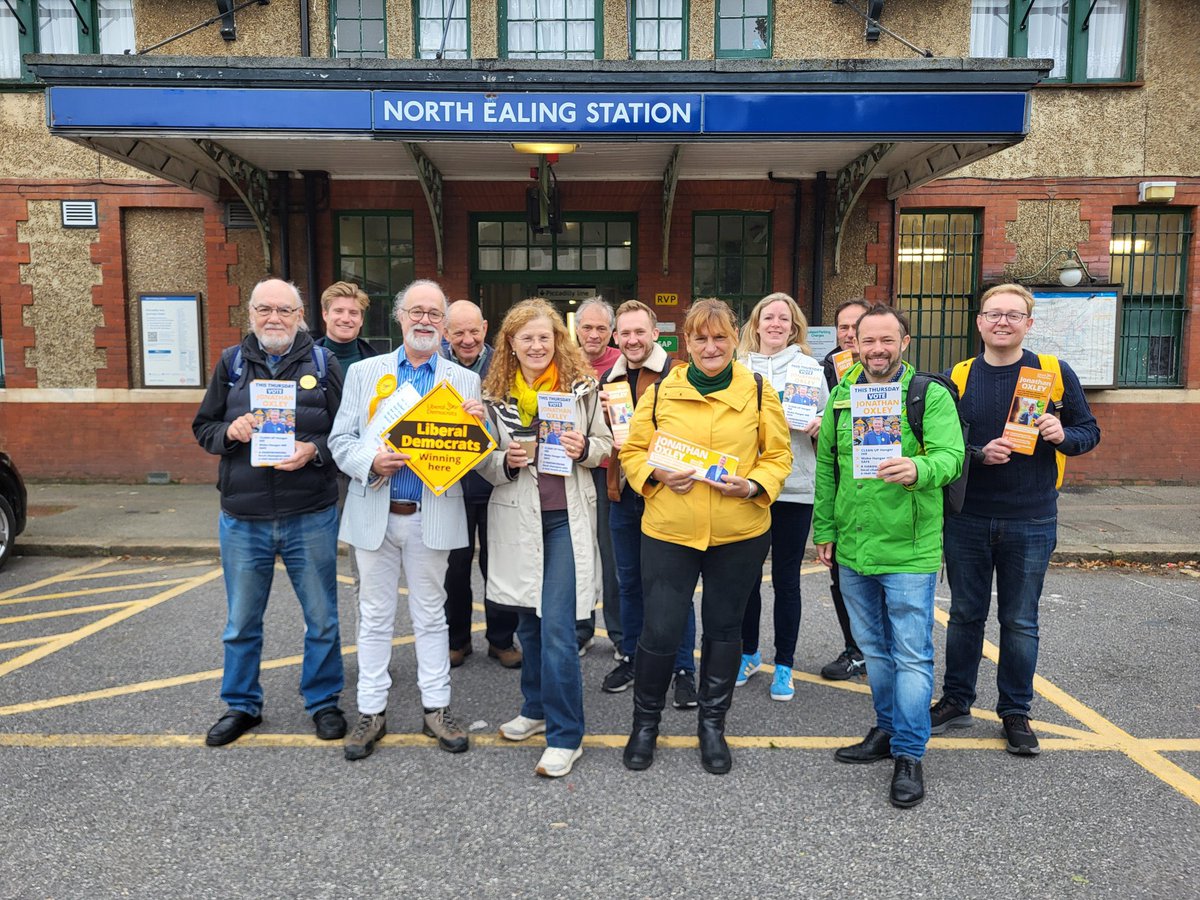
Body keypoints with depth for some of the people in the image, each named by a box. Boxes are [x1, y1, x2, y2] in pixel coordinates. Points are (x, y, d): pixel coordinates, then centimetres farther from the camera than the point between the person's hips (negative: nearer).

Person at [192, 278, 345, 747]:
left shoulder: (322, 363, 1)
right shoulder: (231, 362, 7)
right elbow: (203, 427, 10)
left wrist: (314, 451, -18)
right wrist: (230, 432, -11)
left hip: (310, 517, -1)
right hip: (243, 518, 2)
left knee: (322, 619, 10)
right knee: (242, 622, 15)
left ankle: (323, 701, 28)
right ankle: (241, 705, 33)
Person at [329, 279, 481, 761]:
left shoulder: (465, 381, 5)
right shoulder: (364, 373, 6)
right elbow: (340, 441, 3)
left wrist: (476, 423, -20)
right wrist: (371, 461, -17)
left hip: (432, 517, 0)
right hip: (375, 514, 1)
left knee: (431, 616, 10)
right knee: (375, 617, 10)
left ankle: (436, 708, 22)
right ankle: (371, 712, 22)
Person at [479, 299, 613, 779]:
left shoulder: (582, 386, -1)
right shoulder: (495, 394, 3)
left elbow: (605, 445, 6)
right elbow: (484, 463, 6)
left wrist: (584, 447, -15)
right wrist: (506, 461, -15)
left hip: (567, 518, -3)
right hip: (517, 519, 3)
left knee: (557, 626, -8)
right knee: (529, 621, 16)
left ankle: (564, 734, 4)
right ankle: (538, 707, 35)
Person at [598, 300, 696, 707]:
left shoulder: (677, 374, -8)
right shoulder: (609, 378, 10)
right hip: (622, 493, 6)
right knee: (629, 581, 17)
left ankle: (683, 669, 15)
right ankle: (630, 657, 31)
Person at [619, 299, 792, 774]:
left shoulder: (759, 392, 2)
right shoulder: (661, 392, 2)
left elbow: (778, 455, 5)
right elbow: (632, 451, 7)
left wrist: (753, 486, -13)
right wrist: (658, 474, -13)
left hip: (740, 534, 1)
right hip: (668, 531, -1)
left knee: (724, 628, 14)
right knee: (659, 630, 0)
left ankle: (712, 723, 34)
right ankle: (645, 721, 26)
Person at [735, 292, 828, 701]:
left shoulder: (809, 366, 5)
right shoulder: (737, 368, 8)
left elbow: (827, 420, 6)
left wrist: (818, 424, -14)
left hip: (795, 487, -2)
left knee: (786, 578, 6)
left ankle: (784, 665, 19)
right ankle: (748, 653, 30)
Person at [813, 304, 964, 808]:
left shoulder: (931, 395, -8)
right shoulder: (841, 395, 7)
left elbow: (951, 456, -20)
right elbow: (826, 465, 12)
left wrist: (919, 468, -42)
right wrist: (824, 528, 12)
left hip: (909, 550, -5)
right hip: (852, 548, 5)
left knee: (911, 654, 1)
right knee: (874, 648, 18)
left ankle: (909, 755, 14)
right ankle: (888, 730, 36)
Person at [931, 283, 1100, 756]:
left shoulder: (1055, 373, 0)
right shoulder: (957, 377, 0)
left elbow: (1089, 430, 5)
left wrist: (1063, 436, -17)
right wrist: (979, 454, -19)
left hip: (1031, 523, 0)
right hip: (967, 520, 1)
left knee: (1020, 622, 9)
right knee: (965, 614, 13)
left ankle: (1015, 712, 25)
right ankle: (956, 702, 28)